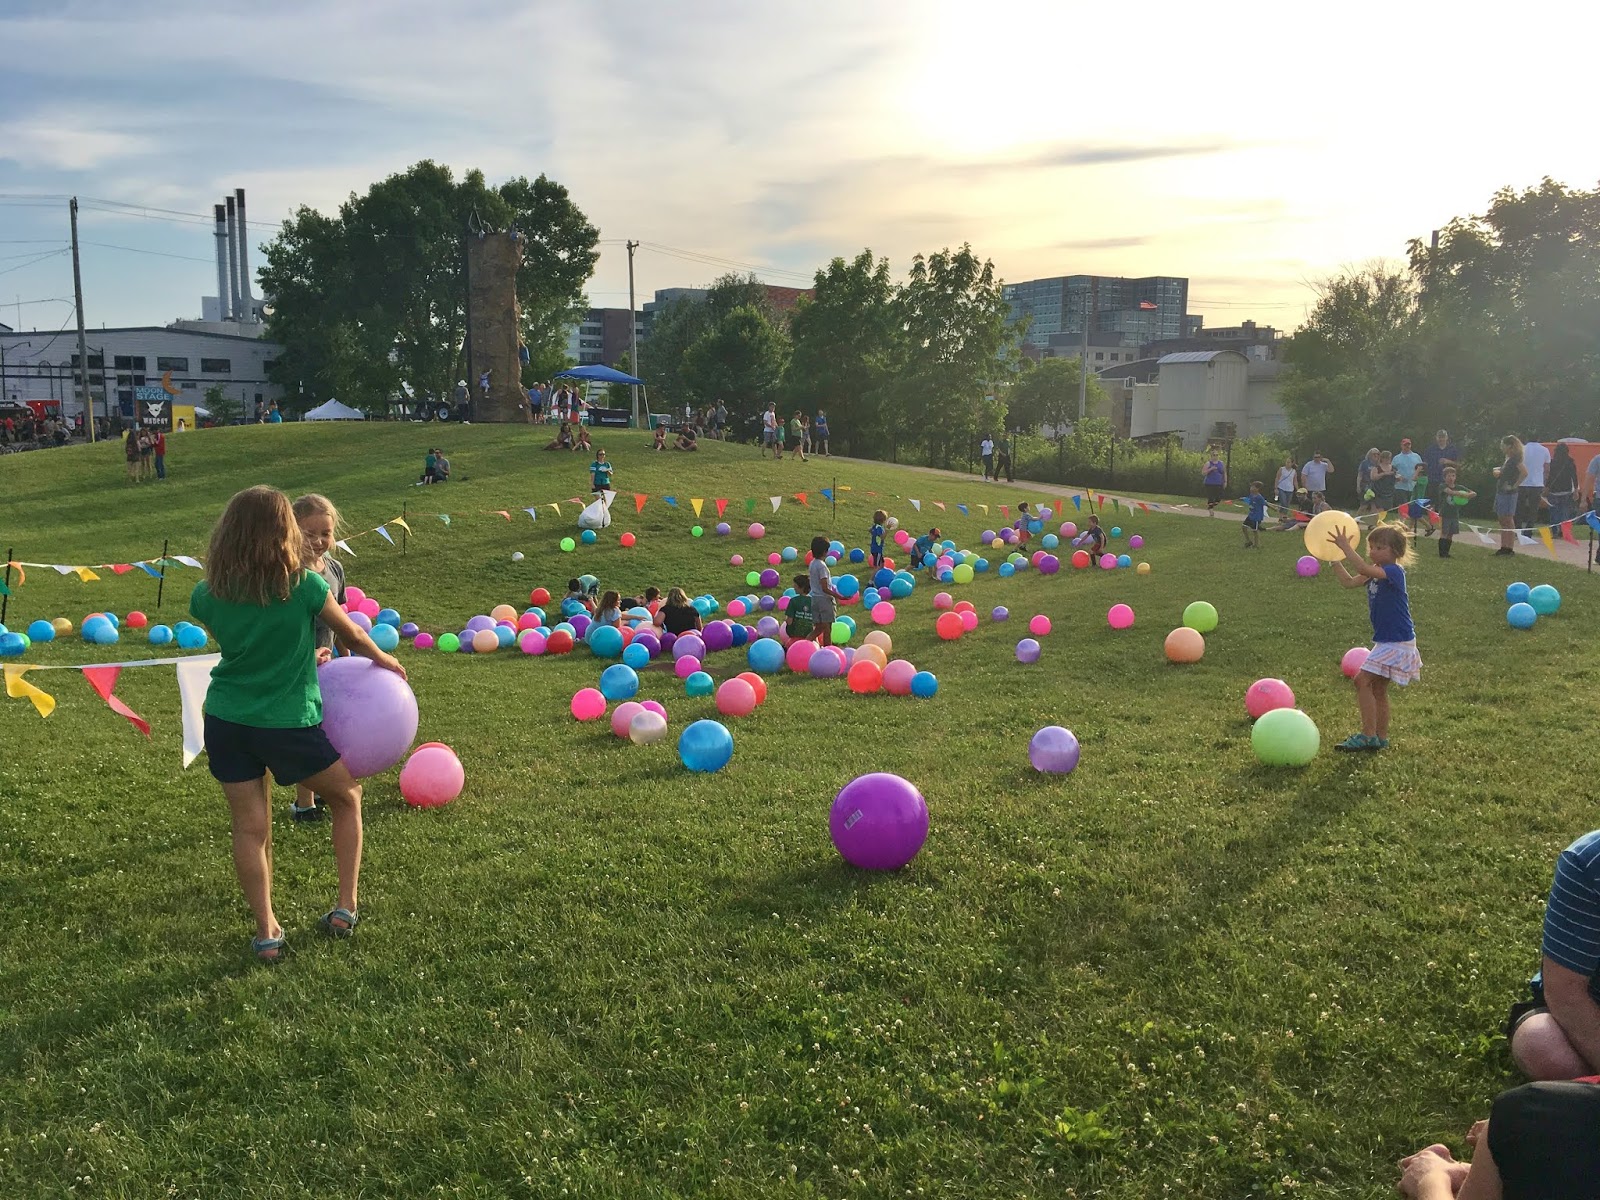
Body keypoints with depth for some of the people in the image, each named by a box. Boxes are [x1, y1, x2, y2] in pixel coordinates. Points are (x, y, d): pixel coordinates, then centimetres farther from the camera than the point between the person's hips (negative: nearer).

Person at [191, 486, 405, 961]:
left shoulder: (207, 596, -4)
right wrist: (384, 659, 22)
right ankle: (346, 907, 21)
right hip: (288, 724, -3)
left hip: (225, 721, 3)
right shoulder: (305, 587, -14)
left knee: (250, 827, 12)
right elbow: (352, 635, 2)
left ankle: (266, 932, 17)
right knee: (347, 796, 20)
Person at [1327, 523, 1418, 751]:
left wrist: (1346, 548, -36)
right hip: (1385, 640, 10)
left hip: (1397, 642, -10)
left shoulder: (1394, 572, -18)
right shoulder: (1375, 573, 10)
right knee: (1378, 688, 14)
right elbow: (1350, 581, 4)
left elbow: (1366, 570, -35)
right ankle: (1381, 738, 22)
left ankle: (1368, 735, -10)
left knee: (1362, 680, -14)